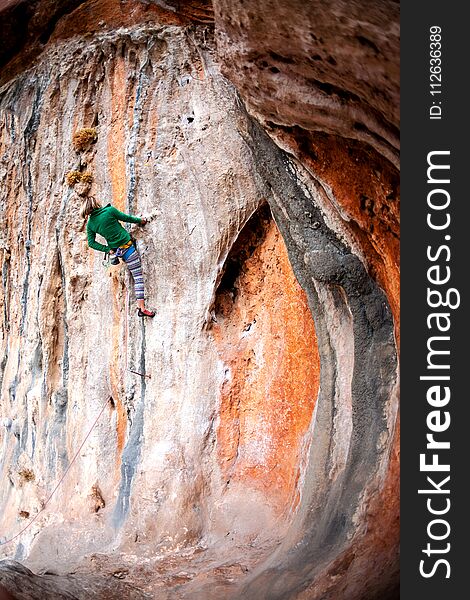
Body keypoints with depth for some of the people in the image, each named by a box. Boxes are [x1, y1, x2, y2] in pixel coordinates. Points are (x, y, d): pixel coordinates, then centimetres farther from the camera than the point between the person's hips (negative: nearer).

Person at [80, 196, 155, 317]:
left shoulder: (90, 224, 1)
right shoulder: (109, 210, -11)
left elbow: (91, 243, 2)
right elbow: (126, 218, 1)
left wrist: (108, 249, 5)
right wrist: (140, 220, 18)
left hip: (116, 249, 6)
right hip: (127, 246, -6)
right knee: (138, 276, -5)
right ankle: (141, 308, -9)